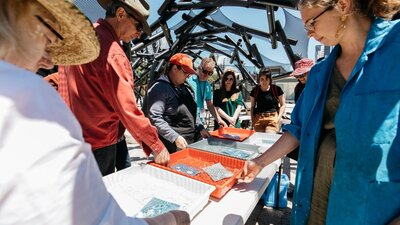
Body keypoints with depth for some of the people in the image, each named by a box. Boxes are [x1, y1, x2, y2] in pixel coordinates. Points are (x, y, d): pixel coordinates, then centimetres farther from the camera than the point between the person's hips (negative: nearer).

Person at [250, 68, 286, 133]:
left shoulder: (276, 89, 1)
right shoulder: (255, 90, 7)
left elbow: (283, 105, 8)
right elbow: (252, 107, 14)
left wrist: (279, 118, -3)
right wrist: (252, 119, 5)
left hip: (273, 118, -2)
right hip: (258, 119, 2)